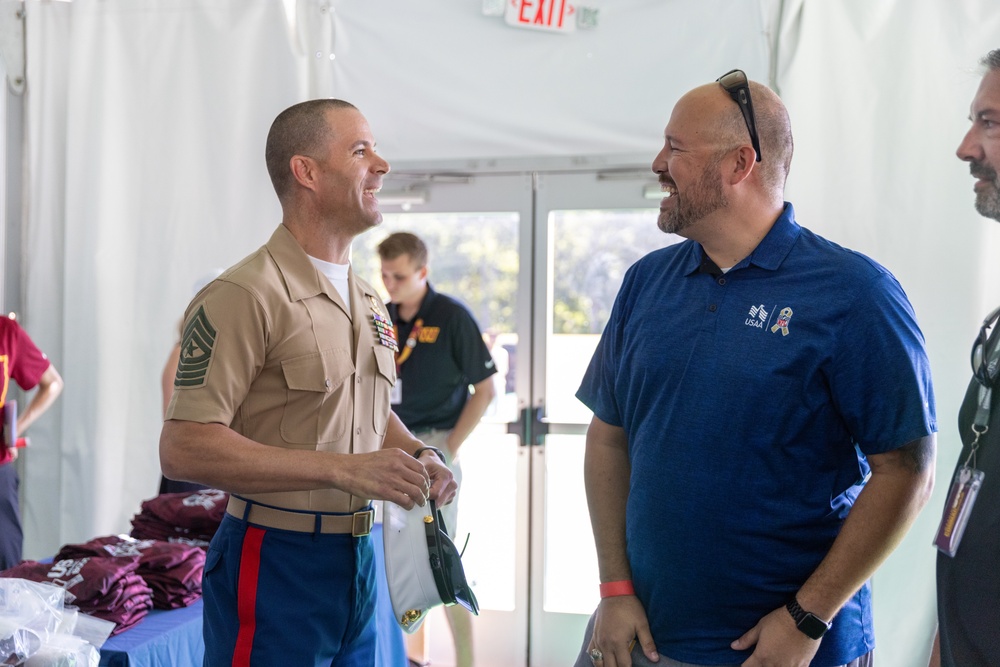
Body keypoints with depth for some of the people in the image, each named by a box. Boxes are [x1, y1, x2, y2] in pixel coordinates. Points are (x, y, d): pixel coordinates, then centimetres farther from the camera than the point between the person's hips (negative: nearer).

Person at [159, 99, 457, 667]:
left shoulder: (371, 301, 12)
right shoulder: (244, 296, -16)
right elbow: (183, 449, -22)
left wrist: (417, 454, 3)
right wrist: (343, 469, -25)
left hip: (361, 560, 8)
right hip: (276, 568, -8)